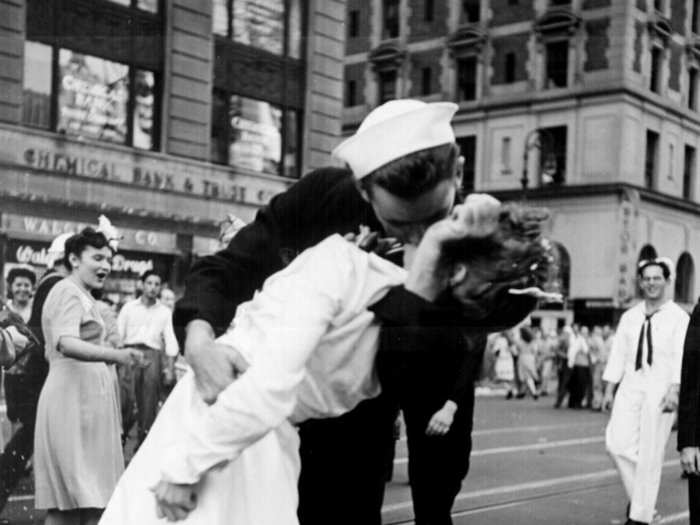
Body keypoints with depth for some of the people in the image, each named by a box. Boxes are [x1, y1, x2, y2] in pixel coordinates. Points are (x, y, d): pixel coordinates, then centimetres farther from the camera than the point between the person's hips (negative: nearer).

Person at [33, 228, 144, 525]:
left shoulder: (80, 295, 21)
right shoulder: (69, 291, -11)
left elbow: (53, 351, 29)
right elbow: (66, 344, -28)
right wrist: (115, 355, -43)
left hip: (85, 395, 10)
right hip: (75, 395, -10)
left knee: (69, 497, 9)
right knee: (82, 493, -10)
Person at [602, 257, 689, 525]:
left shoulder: (678, 317, -1)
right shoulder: (629, 317, 12)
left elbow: (681, 356, -10)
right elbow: (618, 354, 12)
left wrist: (673, 392, -21)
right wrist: (609, 391, 7)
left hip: (660, 390, -4)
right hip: (630, 387, 4)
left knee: (650, 454, -2)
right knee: (617, 443, -7)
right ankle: (639, 495, 16)